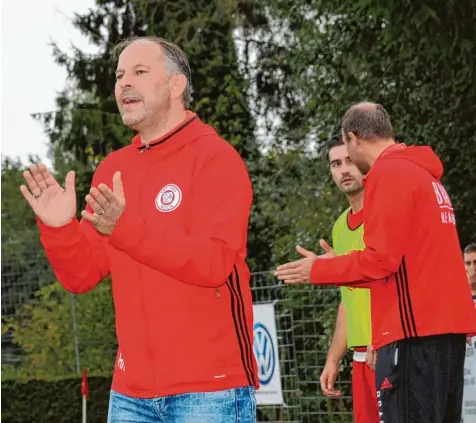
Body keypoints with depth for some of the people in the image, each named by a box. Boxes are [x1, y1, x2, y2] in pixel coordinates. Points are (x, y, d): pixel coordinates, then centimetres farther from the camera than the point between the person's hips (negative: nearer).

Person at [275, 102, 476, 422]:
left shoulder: (389, 173, -8)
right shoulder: (423, 173, 19)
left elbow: (382, 259, -13)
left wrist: (319, 270, 0)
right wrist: (339, 266, 21)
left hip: (415, 329, -9)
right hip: (446, 324, 9)